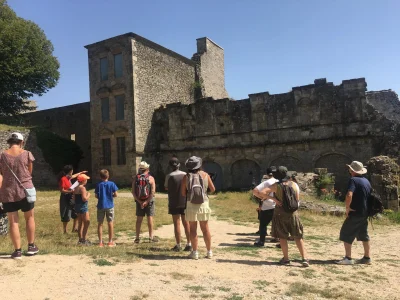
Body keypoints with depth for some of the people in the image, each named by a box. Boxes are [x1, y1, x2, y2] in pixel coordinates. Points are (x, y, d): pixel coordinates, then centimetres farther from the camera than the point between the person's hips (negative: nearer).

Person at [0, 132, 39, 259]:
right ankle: (31, 246, 22)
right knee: (29, 218, 17)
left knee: (13, 222, 8)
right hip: (25, 189, 0)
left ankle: (17, 251, 12)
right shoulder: (27, 154, -4)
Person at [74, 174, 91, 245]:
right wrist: (88, 195, -6)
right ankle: (84, 240, -3)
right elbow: (84, 199, -23)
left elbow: (74, 198, 15)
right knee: (86, 223, -3)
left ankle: (80, 239, 20)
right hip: (83, 207, -9)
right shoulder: (82, 188, -16)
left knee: (80, 224, 14)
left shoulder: (76, 188, 11)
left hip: (77, 206, 9)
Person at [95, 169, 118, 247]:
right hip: (109, 206, -1)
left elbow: (96, 195, -4)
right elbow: (116, 194, -6)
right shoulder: (112, 184, -4)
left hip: (100, 206, 1)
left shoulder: (98, 185, -2)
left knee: (100, 224, 9)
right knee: (110, 223, 7)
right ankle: (110, 241, 11)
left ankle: (100, 242, 10)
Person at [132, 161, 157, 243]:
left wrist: (139, 202, -7)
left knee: (139, 220, 9)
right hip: (149, 201, -3)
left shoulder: (136, 178, 1)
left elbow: (133, 192, -4)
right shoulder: (151, 178, -7)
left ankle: (137, 238, 12)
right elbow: (153, 192, -15)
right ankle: (151, 237, 8)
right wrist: (146, 202, -15)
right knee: (150, 219, 4)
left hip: (139, 201, 3)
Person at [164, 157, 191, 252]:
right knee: (186, 223, 9)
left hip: (174, 203, -2)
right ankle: (189, 244, 12)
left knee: (177, 223, 3)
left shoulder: (169, 176, -8)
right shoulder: (185, 175, -1)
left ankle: (178, 245, 7)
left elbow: (166, 187, 6)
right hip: (185, 202, 3)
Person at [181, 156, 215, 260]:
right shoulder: (205, 175, 0)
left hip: (191, 204, -1)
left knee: (193, 229, 7)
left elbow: (183, 193, -4)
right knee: (205, 228, 10)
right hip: (203, 204, 1)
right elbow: (213, 189, 5)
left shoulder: (186, 177, -4)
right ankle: (209, 252, 17)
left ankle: (195, 252, 10)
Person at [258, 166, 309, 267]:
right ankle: (304, 258, 6)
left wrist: (273, 198, -12)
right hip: (292, 213, 2)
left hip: (280, 213, -2)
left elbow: (262, 192, -18)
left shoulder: (276, 186, -9)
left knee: (282, 237, 11)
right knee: (298, 237, 12)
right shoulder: (293, 185, -3)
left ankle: (286, 259, 14)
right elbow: (297, 199, 4)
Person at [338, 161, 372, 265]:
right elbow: (370, 196, 19)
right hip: (365, 213, 8)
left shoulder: (353, 180, -15)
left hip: (355, 213, -8)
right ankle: (367, 257, 24)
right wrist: (366, 208, 19)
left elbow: (349, 195, -29)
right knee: (364, 235, 17)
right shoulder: (366, 181, 11)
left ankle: (348, 258, -2)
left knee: (346, 234, -1)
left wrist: (347, 208, -17)